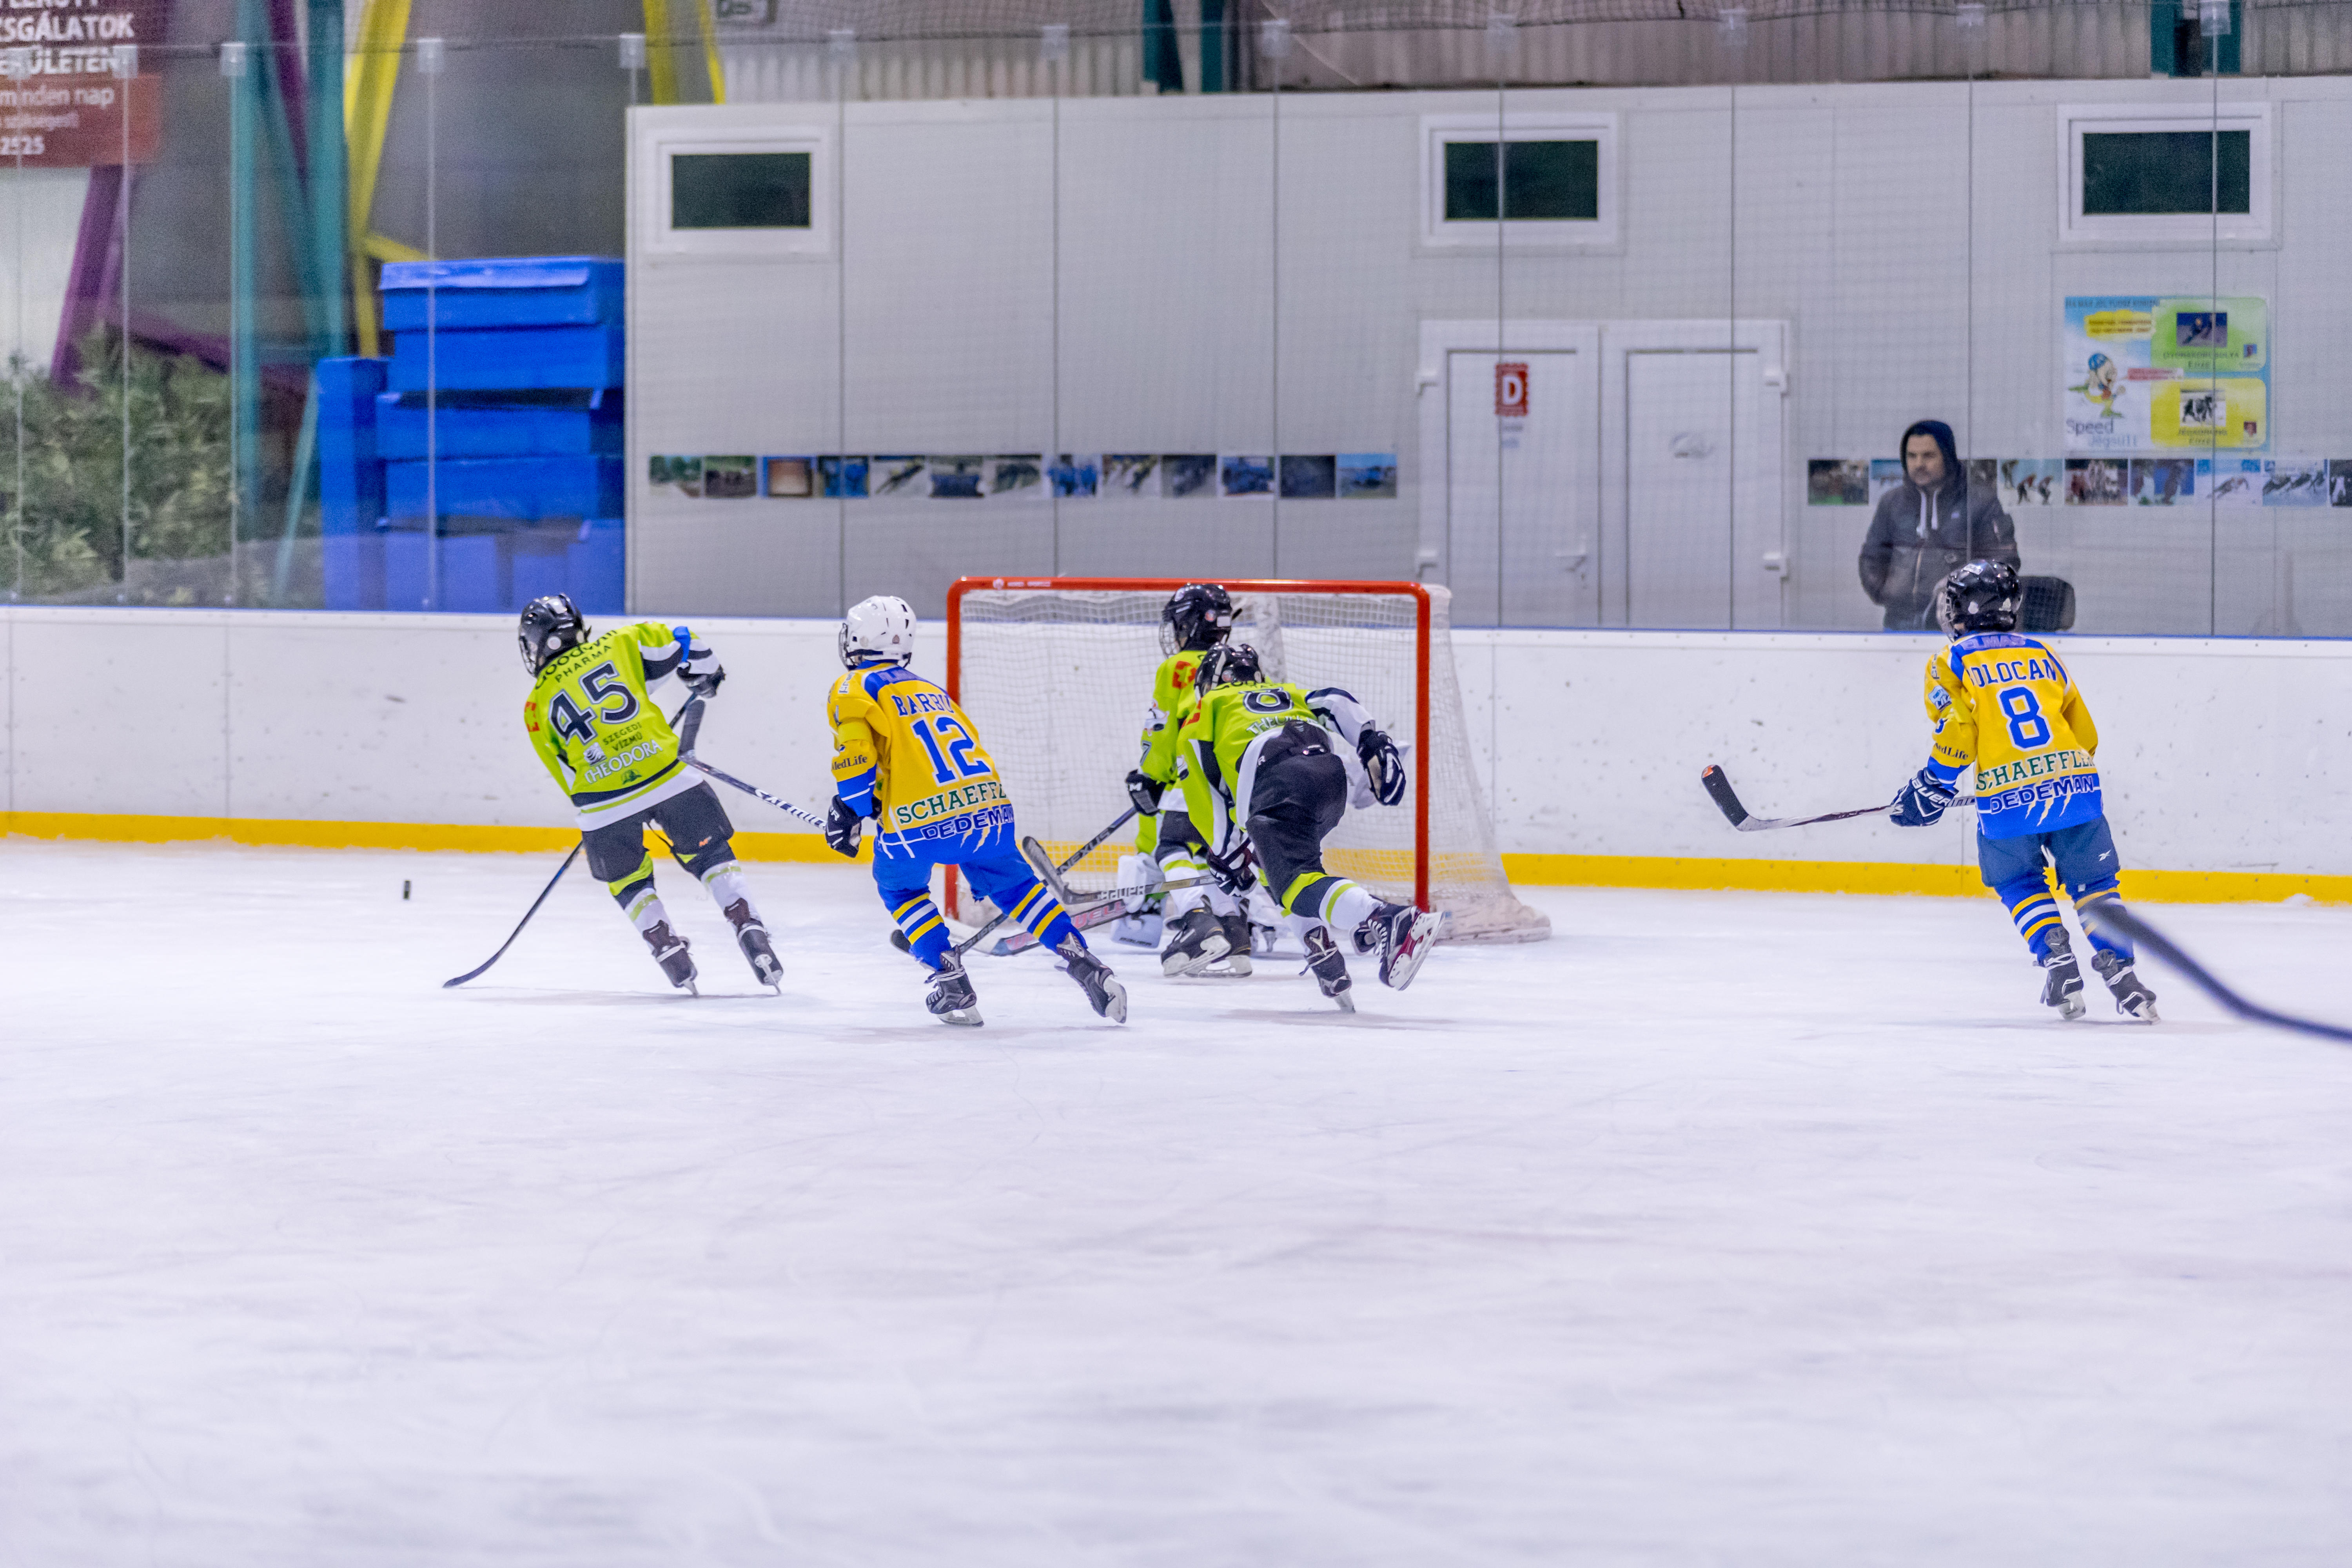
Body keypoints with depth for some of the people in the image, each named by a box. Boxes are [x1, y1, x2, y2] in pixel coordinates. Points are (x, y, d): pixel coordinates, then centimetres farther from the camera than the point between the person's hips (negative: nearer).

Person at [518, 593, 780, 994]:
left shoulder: (537, 706, 13)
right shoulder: (617, 646, 10)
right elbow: (681, 644, 8)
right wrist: (706, 678, 29)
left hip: (603, 802, 0)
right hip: (665, 773, 0)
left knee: (627, 881, 23)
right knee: (710, 854, 15)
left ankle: (669, 950, 13)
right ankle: (748, 927, 2)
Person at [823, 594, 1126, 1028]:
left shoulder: (853, 690, 10)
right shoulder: (932, 691, 31)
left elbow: (856, 747, -8)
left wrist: (848, 810, -1)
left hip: (923, 818, -5)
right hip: (989, 807, 5)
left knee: (899, 886, 23)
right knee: (1011, 882, 26)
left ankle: (952, 982, 11)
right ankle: (1085, 963, 14)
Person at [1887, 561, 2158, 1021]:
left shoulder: (1952, 663, 7)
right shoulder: (2041, 654, 21)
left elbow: (1958, 732, -6)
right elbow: (2085, 733, 21)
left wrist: (1932, 788, 6)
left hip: (2008, 800, -3)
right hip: (2075, 788, 3)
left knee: (2019, 883, 20)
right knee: (2093, 881, 12)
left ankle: (2059, 963, 4)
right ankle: (2119, 969, -4)